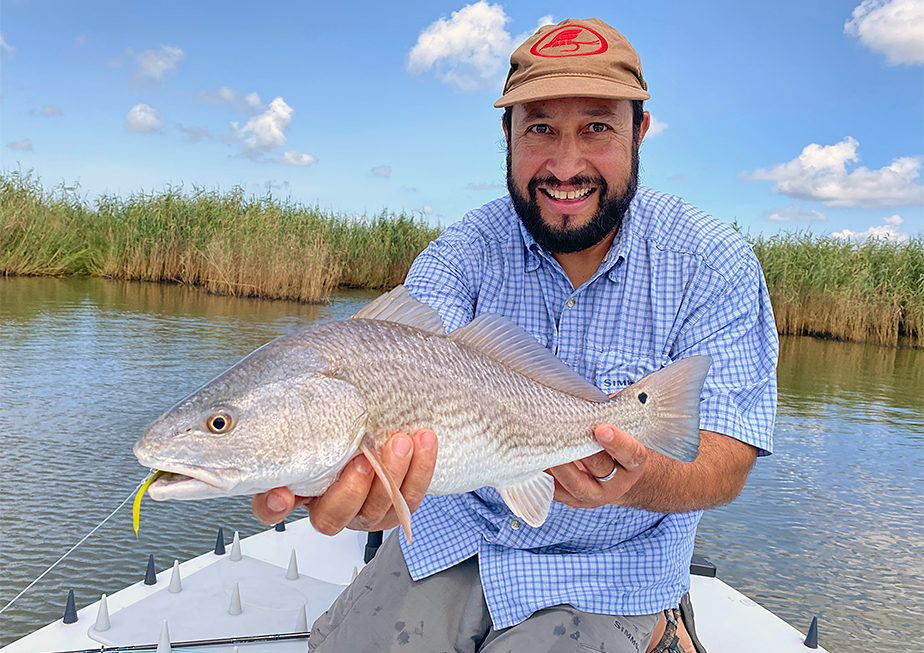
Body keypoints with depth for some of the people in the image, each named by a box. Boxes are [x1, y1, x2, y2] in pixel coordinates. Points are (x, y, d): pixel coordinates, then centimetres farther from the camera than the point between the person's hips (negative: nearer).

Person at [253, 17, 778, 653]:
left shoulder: (715, 265, -12)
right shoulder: (461, 253, -8)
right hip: (458, 531, 2)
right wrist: (360, 476, -47)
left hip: (609, 570, -1)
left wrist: (636, 479, -39)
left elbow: (726, 461, -16)